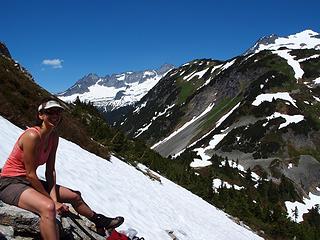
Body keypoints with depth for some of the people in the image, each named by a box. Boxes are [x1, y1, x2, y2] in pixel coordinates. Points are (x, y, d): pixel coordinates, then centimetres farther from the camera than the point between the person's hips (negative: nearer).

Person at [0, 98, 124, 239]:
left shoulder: (54, 137, 1)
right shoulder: (32, 136, -25)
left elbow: (50, 171, 0)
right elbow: (30, 175, -22)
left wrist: (54, 198, -12)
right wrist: (52, 200, -14)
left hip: (30, 182, 9)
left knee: (74, 196, 15)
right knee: (48, 207, -36)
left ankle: (99, 221, 40)